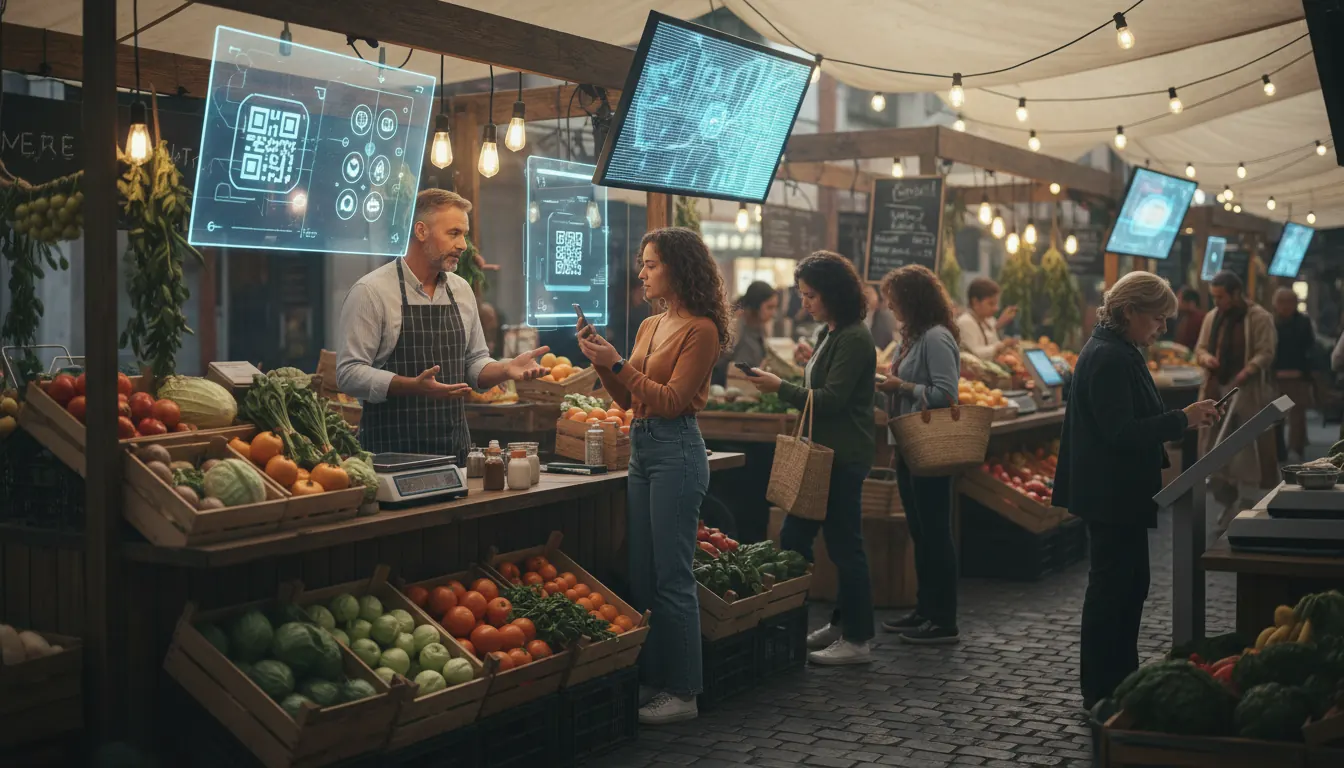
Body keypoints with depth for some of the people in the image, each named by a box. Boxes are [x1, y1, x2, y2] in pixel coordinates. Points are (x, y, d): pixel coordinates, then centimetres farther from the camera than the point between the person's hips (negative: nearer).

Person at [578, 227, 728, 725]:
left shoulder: (701, 330, -10)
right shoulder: (649, 326, 14)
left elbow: (672, 400, -16)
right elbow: (626, 398, 17)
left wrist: (618, 364, -18)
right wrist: (601, 360, 3)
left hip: (676, 450, -9)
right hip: (640, 449, 9)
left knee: (672, 577, -4)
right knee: (641, 573, 12)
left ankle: (682, 693, 4)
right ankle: (652, 679, 21)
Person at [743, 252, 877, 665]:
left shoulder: (854, 339, -16)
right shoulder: (828, 334, 14)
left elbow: (832, 399, -21)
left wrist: (781, 387, -19)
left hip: (844, 459, -10)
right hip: (824, 453, 10)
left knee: (844, 545, -3)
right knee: (793, 537, 11)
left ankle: (857, 640, 8)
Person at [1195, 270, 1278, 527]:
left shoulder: (1260, 317, -7)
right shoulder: (1212, 317, 12)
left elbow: (1266, 353, -12)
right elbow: (1200, 348, 18)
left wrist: (1248, 370, -29)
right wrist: (1205, 358, -6)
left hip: (1247, 390, -6)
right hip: (1216, 390, 6)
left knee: (1247, 448, -3)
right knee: (1212, 446, 7)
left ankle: (1247, 504, 6)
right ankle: (1229, 501, 20)